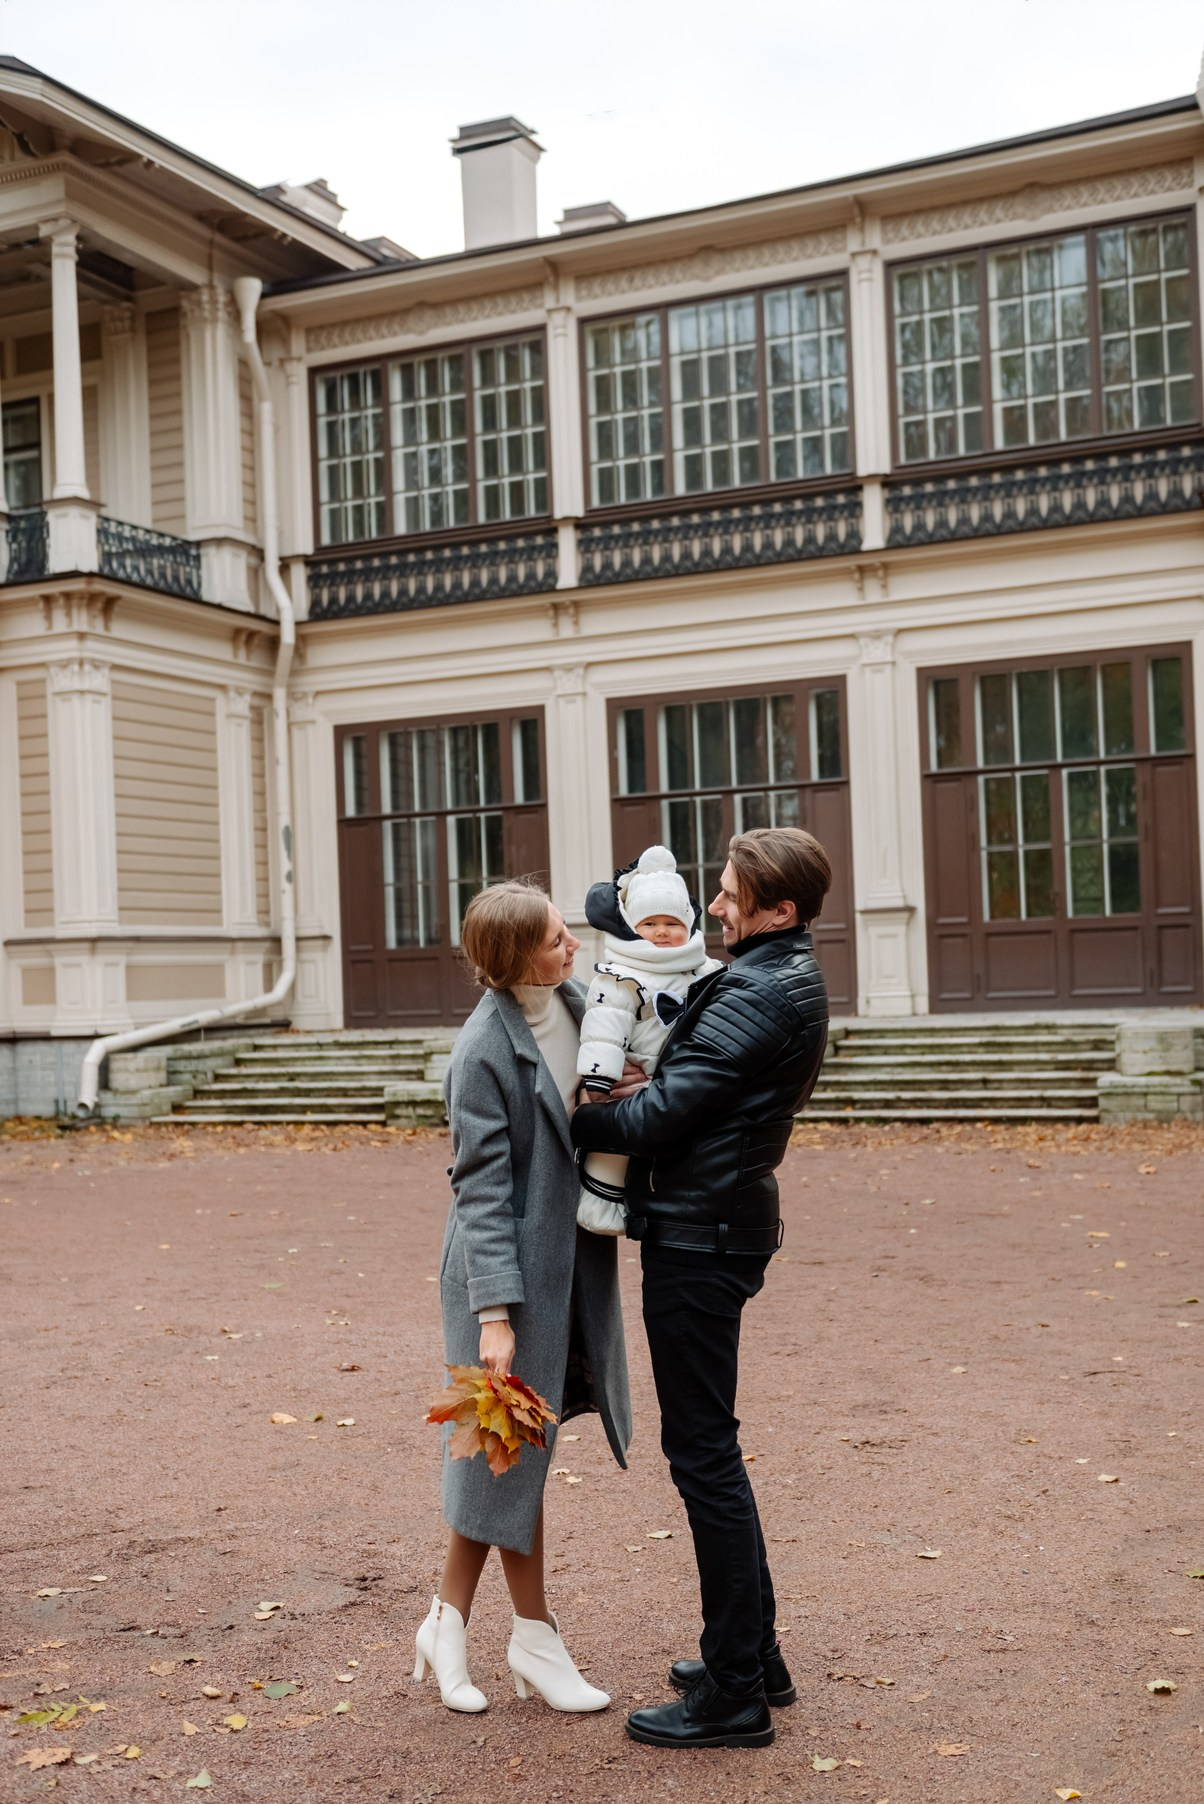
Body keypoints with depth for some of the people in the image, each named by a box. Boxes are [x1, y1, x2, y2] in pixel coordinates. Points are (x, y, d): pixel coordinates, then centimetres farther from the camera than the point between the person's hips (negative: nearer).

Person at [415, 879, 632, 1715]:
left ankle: (450, 1622, 28)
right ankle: (536, 1640, 22)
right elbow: (482, 1187, -18)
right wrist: (494, 1312, -20)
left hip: (569, 1252, 7)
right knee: (511, 1450, 7)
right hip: (511, 1262, -7)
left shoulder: (574, 1000, 1)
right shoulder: (484, 1050, -19)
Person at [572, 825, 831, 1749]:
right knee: (707, 1446, 18)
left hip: (700, 1234, -10)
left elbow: (656, 1118, -21)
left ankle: (733, 1691, 7)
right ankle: (755, 1654, 28)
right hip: (722, 1221, 10)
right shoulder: (791, 978, 13)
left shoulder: (757, 996, -20)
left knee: (702, 1450, -3)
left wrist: (567, 1123, -6)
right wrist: (650, 1087, -3)